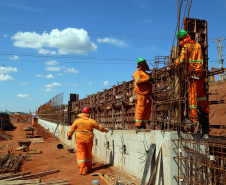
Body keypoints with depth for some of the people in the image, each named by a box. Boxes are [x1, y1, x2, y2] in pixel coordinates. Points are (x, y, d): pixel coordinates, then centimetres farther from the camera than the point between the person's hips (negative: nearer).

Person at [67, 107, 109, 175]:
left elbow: (72, 129, 9)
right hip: (89, 140, 2)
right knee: (88, 154, 18)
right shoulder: (92, 121, -3)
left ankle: (83, 170, -7)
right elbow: (99, 127, 8)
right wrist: (106, 130, 26)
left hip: (80, 140, -2)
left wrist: (69, 135, 28)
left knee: (81, 154, 0)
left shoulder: (78, 121, -3)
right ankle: (88, 167, 36)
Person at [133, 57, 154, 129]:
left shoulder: (147, 73, 26)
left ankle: (143, 124, 12)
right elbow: (138, 81, -17)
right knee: (140, 109, -10)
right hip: (140, 94, -8)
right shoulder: (137, 72, 2)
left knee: (147, 110, 5)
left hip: (147, 95, 8)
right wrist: (148, 79, -19)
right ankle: (138, 124, -5)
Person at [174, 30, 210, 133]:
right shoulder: (198, 45, 13)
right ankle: (206, 113, 29)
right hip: (200, 71, 7)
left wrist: (175, 62, 7)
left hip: (193, 73, -7)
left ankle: (194, 118, -8)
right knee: (200, 93, 18)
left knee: (192, 95, -6)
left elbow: (182, 60, -12)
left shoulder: (186, 46, -7)